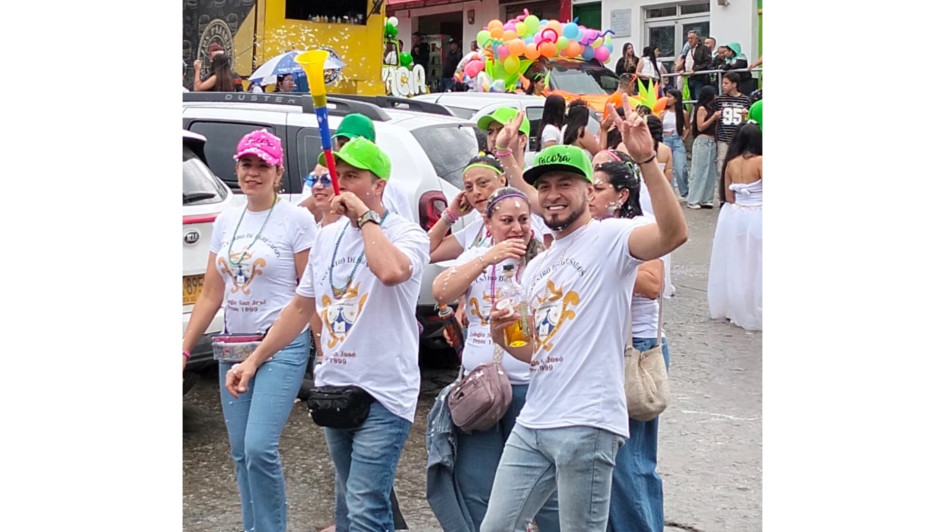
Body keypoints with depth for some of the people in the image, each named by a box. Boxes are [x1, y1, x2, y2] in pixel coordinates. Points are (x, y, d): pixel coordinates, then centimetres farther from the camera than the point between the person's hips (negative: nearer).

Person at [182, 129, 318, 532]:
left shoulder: (296, 220, -6)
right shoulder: (226, 220, 10)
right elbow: (211, 294, 14)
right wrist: (184, 348, 10)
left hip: (283, 346, -6)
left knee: (259, 448, -15)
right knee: (240, 452, 9)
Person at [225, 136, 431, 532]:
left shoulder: (406, 234, -10)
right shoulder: (327, 237, 11)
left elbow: (391, 271, -34)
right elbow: (301, 307, 19)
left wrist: (364, 216, -21)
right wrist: (254, 359, 17)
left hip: (383, 393, -7)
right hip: (333, 388, 7)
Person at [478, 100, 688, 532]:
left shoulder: (609, 237, -6)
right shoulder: (536, 267, 20)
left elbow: (674, 234, -27)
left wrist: (646, 160, -36)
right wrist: (503, 339, 6)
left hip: (585, 426, -8)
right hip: (532, 423, 8)